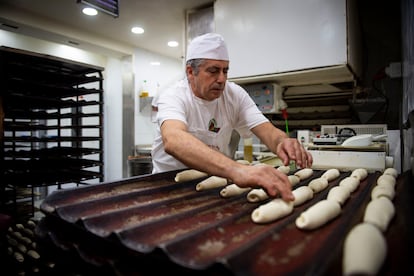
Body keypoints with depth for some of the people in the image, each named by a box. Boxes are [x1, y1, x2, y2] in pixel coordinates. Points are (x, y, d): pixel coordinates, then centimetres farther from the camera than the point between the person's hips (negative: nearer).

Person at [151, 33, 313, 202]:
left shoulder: (235, 94, -5)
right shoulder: (174, 96, -19)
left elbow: (267, 130, -13)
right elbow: (173, 141, -40)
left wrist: (283, 142, -38)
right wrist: (236, 169, -55)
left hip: (215, 177, 3)